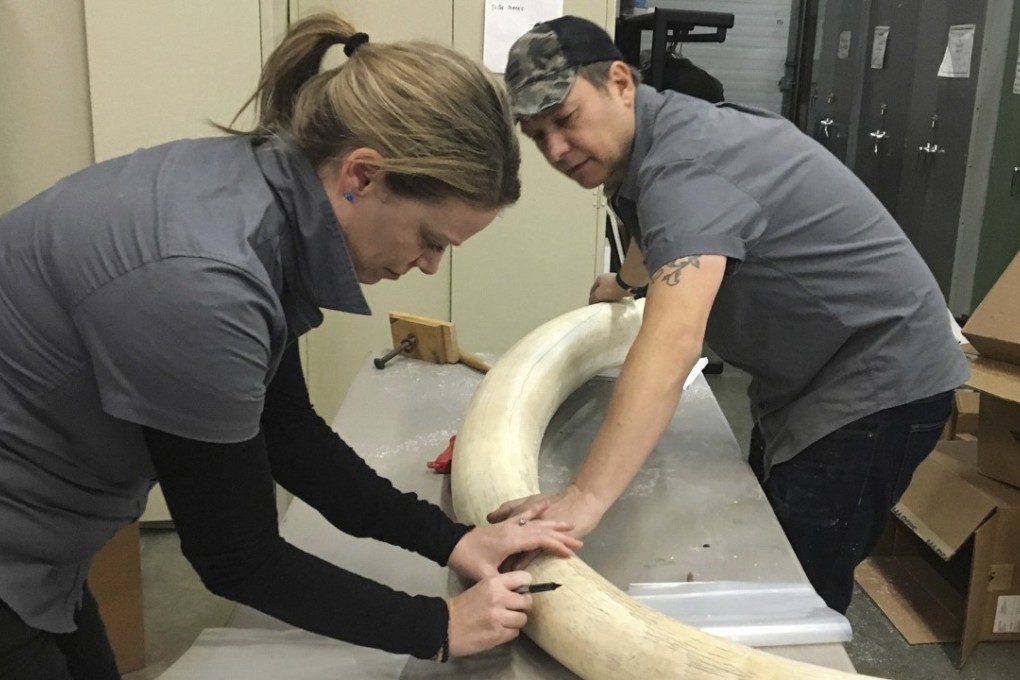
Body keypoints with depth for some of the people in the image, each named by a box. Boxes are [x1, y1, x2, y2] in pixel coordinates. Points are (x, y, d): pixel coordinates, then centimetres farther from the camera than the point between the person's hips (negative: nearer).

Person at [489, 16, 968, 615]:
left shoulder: (683, 164, -29)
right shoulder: (654, 140, 3)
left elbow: (671, 346, -45)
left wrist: (583, 498, -52)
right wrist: (621, 284, 47)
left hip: (876, 379, -10)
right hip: (806, 378, 10)